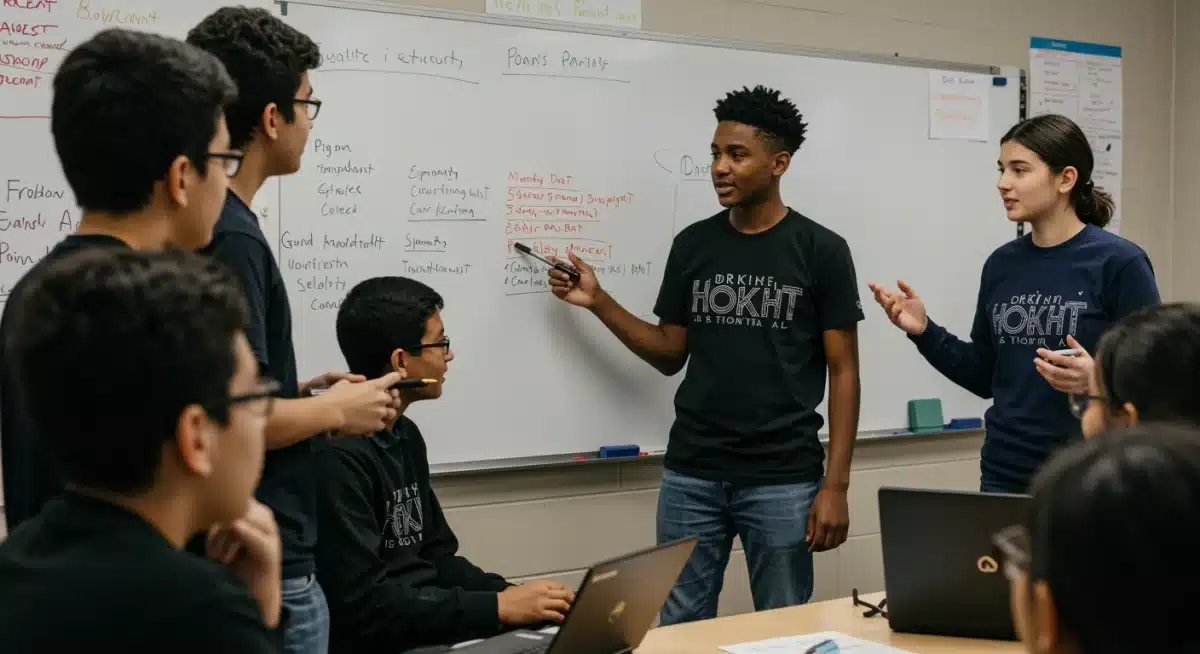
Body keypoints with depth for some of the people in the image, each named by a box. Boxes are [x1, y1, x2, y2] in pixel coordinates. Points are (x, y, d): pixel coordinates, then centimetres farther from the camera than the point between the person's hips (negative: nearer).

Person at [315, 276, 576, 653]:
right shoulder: (337, 456, -19)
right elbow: (362, 604, -22)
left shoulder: (406, 435, 12)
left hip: (431, 621, 9)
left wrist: (510, 595, -2)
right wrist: (498, 608, -19)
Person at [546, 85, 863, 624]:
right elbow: (671, 355, 12)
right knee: (677, 629, 8)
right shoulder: (692, 245, 7)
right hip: (691, 476, 3)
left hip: (783, 480, -3)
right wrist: (598, 302, 0)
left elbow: (843, 371, -3)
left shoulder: (821, 251, -4)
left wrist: (835, 485, -9)